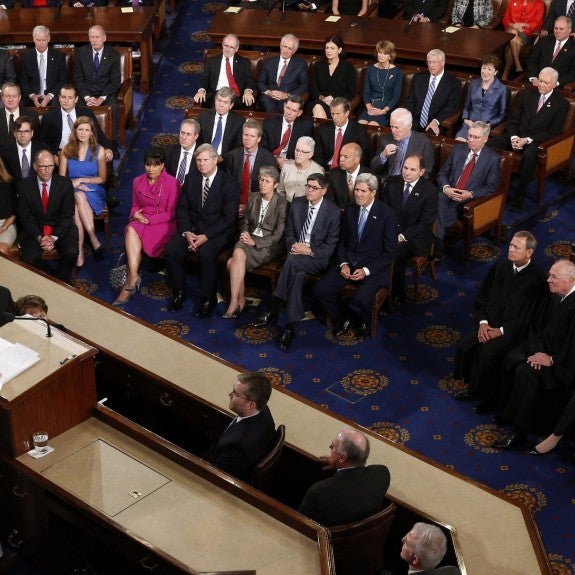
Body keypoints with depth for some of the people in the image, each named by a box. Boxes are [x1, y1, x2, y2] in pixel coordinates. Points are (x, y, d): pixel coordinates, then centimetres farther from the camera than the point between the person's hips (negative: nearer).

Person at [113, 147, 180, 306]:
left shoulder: (172, 183, -4)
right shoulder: (138, 181, 14)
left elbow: (171, 213, -6)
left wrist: (149, 220, -15)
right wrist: (135, 214, -1)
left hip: (164, 224, -5)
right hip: (141, 221, 5)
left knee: (132, 231, -31)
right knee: (131, 229, -32)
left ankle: (131, 280, -29)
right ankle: (133, 278, -37)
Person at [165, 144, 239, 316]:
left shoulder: (229, 183, -7)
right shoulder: (191, 179, 9)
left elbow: (229, 217, -12)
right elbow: (182, 207, 7)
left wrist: (206, 236, -20)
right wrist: (187, 232, -11)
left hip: (218, 231, -4)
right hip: (192, 227, 5)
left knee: (206, 253, -34)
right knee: (172, 249, -22)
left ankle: (207, 300, -18)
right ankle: (179, 292, -3)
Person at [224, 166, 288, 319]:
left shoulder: (282, 203, -6)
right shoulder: (253, 198, 11)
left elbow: (279, 235, -9)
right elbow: (245, 222, 20)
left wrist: (255, 241, -16)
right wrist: (244, 234, -3)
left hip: (269, 245, -5)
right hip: (250, 238, 5)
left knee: (235, 259, -30)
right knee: (238, 253, -29)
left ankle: (235, 302, -24)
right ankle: (240, 301, -19)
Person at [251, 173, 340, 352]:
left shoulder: (333, 211, -4)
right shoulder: (297, 204, 10)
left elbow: (331, 245, -6)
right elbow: (289, 232, 14)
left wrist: (309, 251, -19)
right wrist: (293, 245, -8)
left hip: (317, 257, -3)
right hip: (296, 251, 3)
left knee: (292, 261, -36)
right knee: (298, 275, -33)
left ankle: (273, 312, -32)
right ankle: (290, 327, -36)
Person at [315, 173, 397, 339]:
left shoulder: (387, 214, -8)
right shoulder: (350, 210, 8)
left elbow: (389, 252, -8)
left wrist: (366, 270, -17)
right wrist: (343, 264, -5)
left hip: (373, 267, -5)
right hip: (348, 263, 5)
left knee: (361, 299, -32)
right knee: (321, 289, -17)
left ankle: (363, 323, 4)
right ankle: (343, 319, 9)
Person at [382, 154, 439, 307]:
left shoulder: (430, 191, -7)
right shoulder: (392, 182, 6)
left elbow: (425, 223, -10)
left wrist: (403, 236, -19)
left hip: (414, 237, -4)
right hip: (391, 231, 4)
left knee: (396, 252, -32)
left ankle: (397, 295, -14)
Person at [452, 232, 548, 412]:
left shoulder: (537, 278, -13)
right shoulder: (500, 266, 4)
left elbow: (529, 315, -13)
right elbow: (481, 296, 10)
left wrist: (501, 331, -16)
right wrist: (482, 322, -5)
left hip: (513, 330, -5)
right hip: (489, 324, 5)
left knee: (488, 353, -27)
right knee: (465, 345, -17)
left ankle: (489, 395, -4)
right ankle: (472, 385, 6)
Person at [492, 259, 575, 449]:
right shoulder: (553, 297, 1)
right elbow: (536, 326, 8)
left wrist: (552, 360, -18)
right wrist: (536, 351, -6)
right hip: (541, 348, 8)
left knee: (527, 372, -26)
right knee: (511, 358, -12)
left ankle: (518, 429, -12)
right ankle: (507, 412, 2)